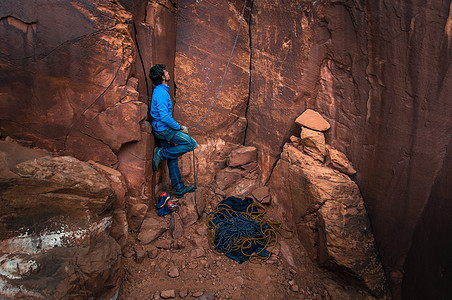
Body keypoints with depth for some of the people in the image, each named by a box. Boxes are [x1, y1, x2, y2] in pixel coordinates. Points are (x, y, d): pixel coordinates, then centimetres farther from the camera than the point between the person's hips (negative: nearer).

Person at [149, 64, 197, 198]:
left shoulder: (161, 90, 16)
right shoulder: (161, 92, -18)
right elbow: (164, 117, -24)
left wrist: (176, 127, 20)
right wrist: (180, 128, -15)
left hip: (164, 130, 10)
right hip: (163, 129, -10)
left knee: (172, 159, 11)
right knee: (191, 143, -15)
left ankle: (179, 188, 18)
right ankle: (161, 153, -6)